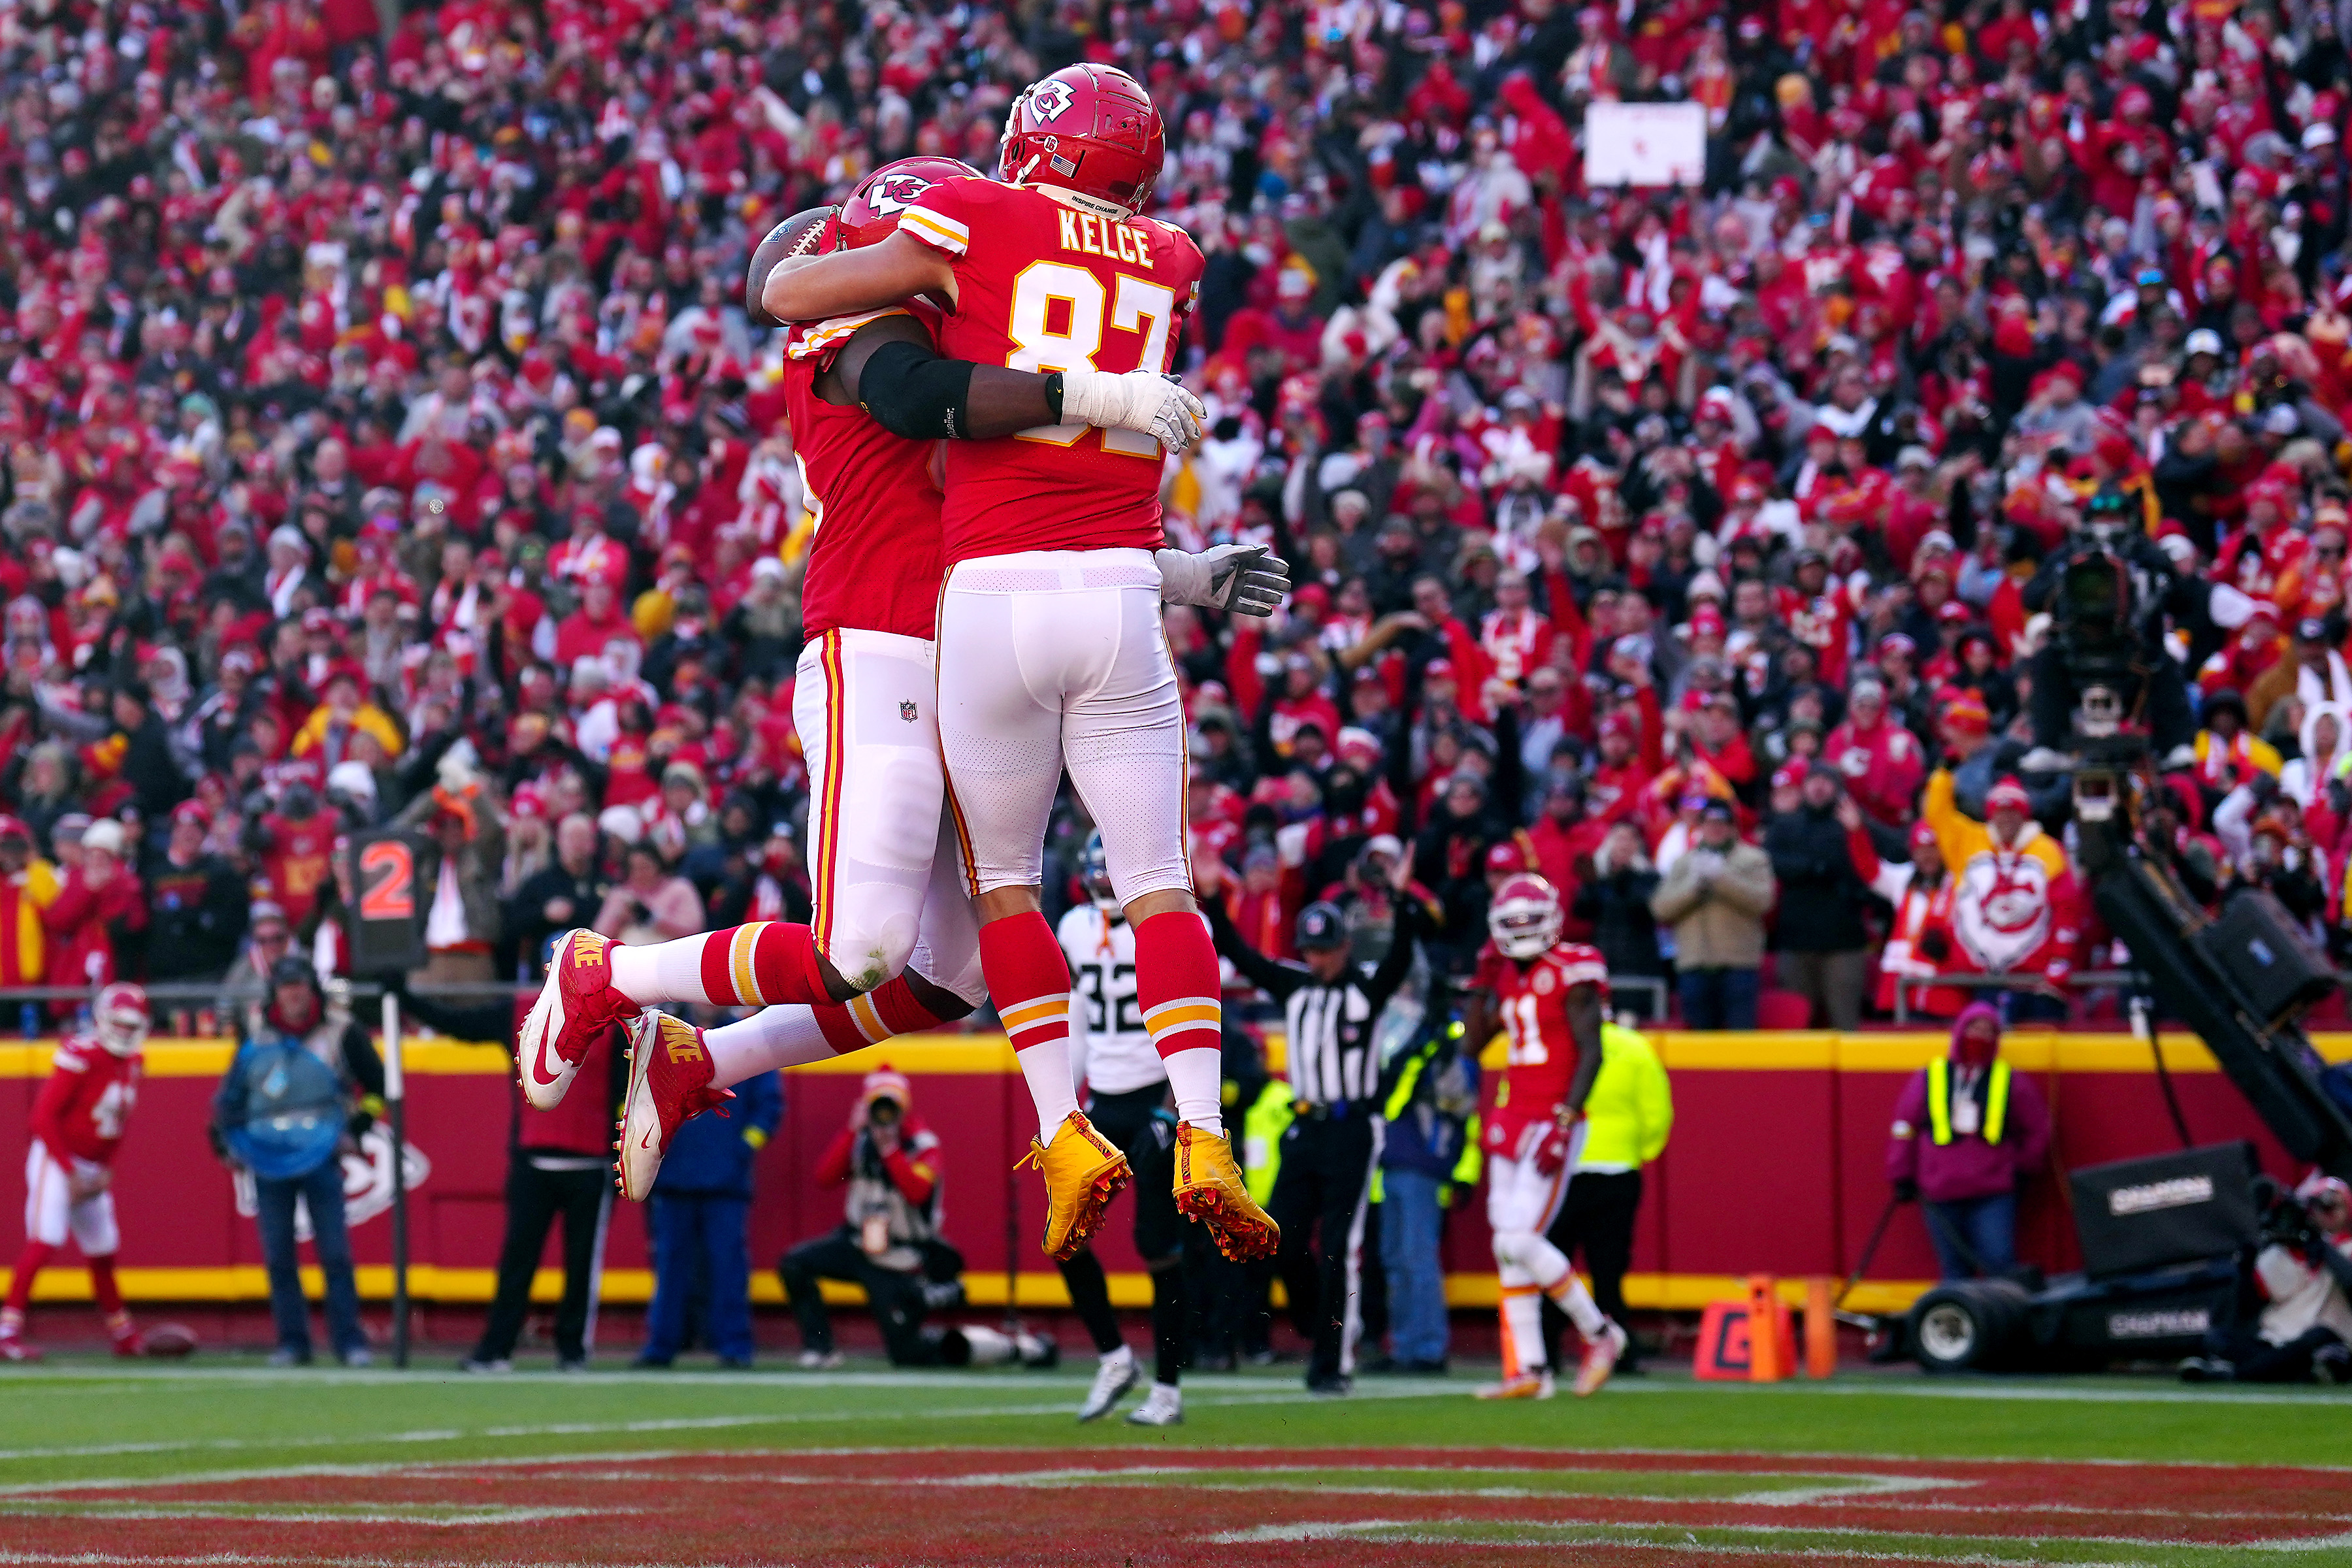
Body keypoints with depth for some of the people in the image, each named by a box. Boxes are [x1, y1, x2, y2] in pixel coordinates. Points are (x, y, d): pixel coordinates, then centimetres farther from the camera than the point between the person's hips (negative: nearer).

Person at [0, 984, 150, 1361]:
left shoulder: (132, 1062, 5)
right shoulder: (81, 1056, -19)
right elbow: (44, 1116, -20)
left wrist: (105, 1170, 2)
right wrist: (70, 1172, -20)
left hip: (92, 1170, 8)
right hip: (55, 1160, -8)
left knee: (102, 1251, 17)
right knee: (44, 1241, -19)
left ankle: (123, 1334, 30)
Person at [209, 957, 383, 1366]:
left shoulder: (341, 1036, 4)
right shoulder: (256, 1042, 13)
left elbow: (378, 1087, 6)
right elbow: (230, 1095, 20)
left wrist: (355, 1131, -3)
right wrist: (225, 1141, 8)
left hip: (321, 1159, -3)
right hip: (268, 1160, 3)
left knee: (335, 1253, -7)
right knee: (278, 1256, 2)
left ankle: (349, 1341, -3)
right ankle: (292, 1343, 9)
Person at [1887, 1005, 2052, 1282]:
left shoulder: (2011, 1082, 6)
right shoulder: (1929, 1079, 7)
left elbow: (2038, 1128, 17)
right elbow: (1904, 1127, 13)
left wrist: (2023, 1170, 11)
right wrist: (1902, 1177, 11)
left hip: (1994, 1196, -1)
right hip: (1940, 1195, 1)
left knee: (1999, 1262, -14)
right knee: (1955, 1269, 4)